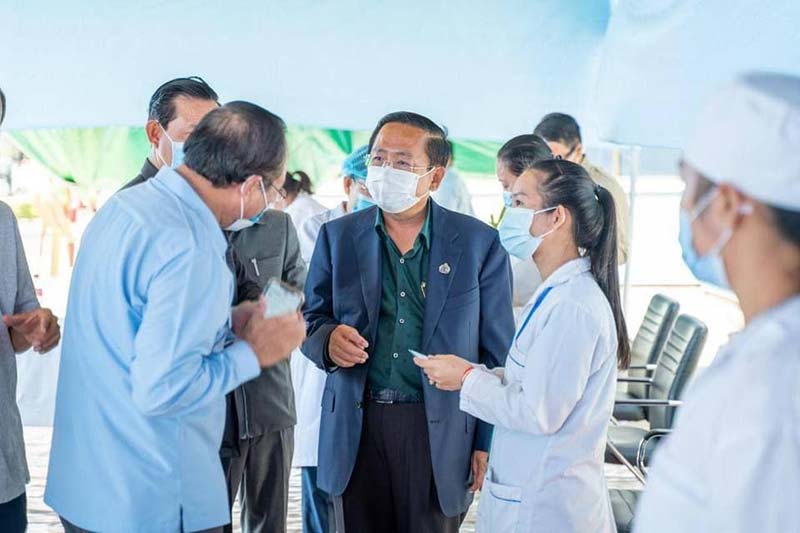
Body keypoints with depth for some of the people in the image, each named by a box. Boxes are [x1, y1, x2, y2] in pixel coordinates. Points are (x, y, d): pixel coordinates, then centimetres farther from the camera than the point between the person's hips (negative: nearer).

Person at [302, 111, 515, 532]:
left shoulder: (480, 243, -2)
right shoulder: (338, 236, 4)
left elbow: (497, 353, 0)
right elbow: (311, 318, 11)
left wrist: (489, 443, -1)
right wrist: (329, 339, -13)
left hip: (439, 431, -2)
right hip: (355, 428, 2)